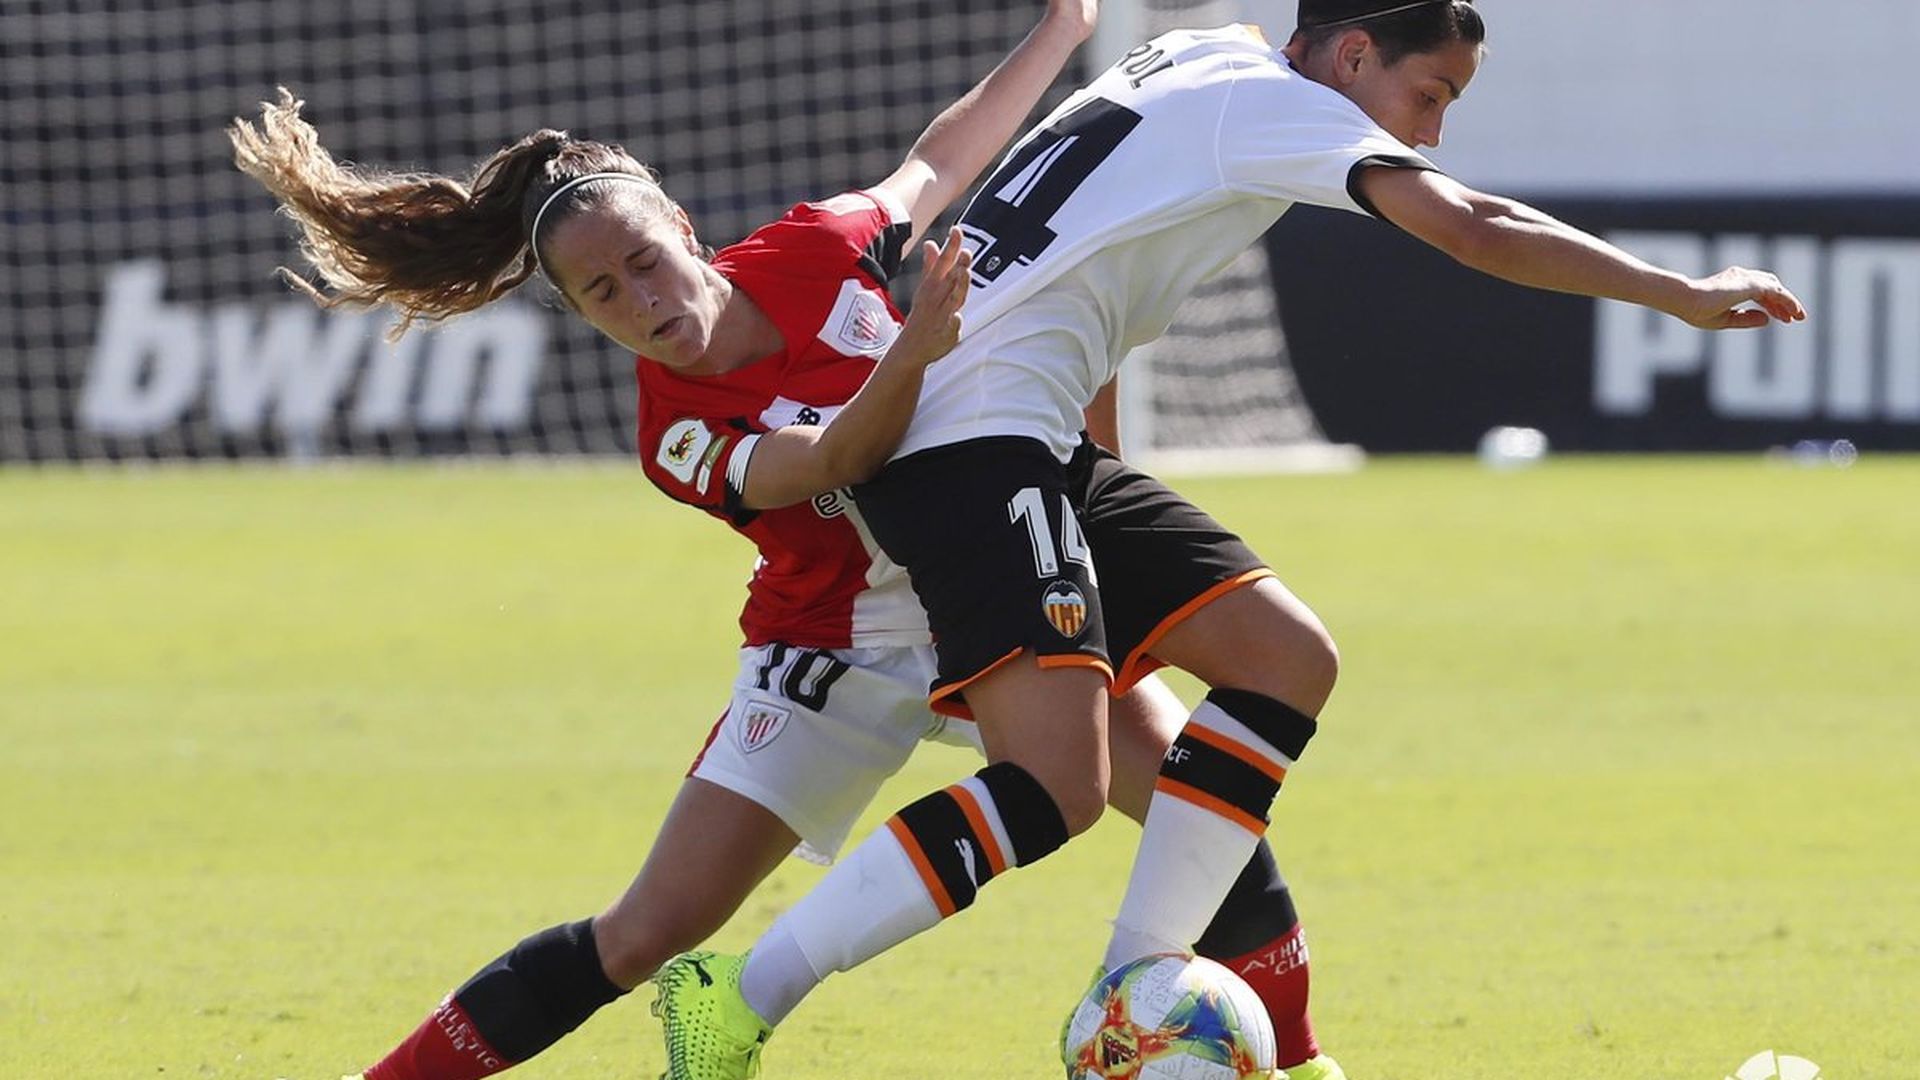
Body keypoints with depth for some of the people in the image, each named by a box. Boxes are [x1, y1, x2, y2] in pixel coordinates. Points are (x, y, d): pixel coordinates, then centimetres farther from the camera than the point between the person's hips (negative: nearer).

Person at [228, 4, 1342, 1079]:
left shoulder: (814, 250, -11)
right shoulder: (678, 438, -21)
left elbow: (938, 163, 9)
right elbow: (832, 458, -37)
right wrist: (914, 350, -55)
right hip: (842, 654, -4)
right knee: (648, 931, -9)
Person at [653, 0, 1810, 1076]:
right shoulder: (1269, 101, -7)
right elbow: (1473, 226, -17)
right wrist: (1680, 294, -11)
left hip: (1040, 446, 10)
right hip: (974, 429, -10)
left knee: (1288, 660, 5)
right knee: (1055, 789, -23)